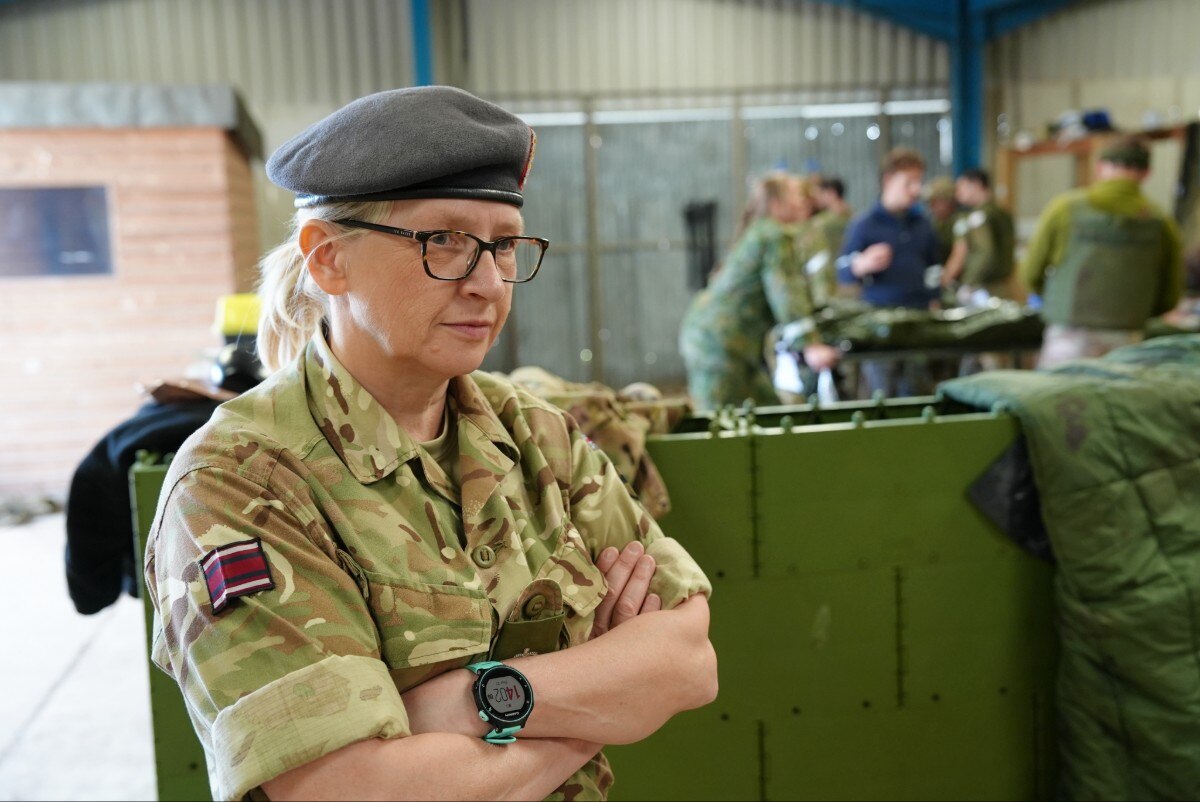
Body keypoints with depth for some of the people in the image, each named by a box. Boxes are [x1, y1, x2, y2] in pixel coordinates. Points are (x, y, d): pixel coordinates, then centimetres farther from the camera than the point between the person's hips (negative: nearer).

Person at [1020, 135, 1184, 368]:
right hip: (1126, 344, 2)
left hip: (1068, 340, -2)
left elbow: (1031, 274, 4)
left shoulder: (1066, 207, -3)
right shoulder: (1162, 223, 2)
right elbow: (1169, 298, 8)